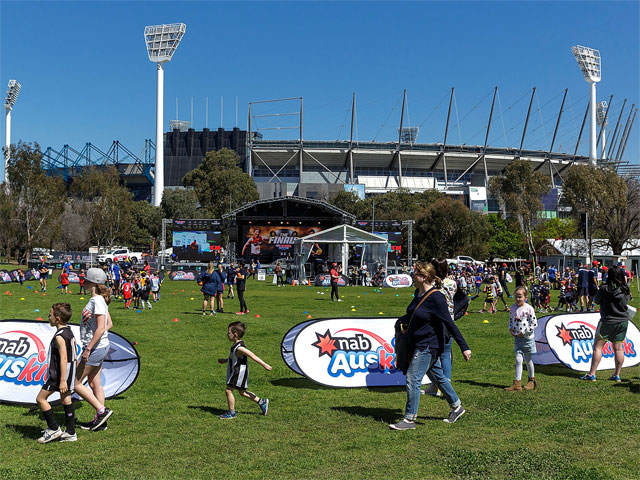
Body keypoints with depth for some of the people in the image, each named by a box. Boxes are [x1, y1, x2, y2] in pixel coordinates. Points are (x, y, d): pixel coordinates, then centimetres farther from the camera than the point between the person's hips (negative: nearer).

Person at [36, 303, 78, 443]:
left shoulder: (59, 336, -21)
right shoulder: (69, 332, 8)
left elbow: (63, 359, -24)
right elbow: (73, 355, 15)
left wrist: (62, 380, -24)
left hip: (59, 373, -9)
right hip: (69, 372, 9)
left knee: (41, 398, 2)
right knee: (66, 399, 13)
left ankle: (54, 429, 4)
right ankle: (71, 433, 16)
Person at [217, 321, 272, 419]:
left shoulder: (239, 348, -25)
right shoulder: (236, 345, 6)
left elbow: (253, 356, -24)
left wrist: (264, 365, -22)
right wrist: (225, 360, 21)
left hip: (239, 373, -10)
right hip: (236, 372, 10)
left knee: (228, 390, -4)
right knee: (242, 392, 18)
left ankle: (231, 412, 7)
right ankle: (262, 402, 26)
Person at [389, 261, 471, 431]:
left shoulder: (436, 297, -21)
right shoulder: (418, 293, 4)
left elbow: (449, 324, -21)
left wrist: (464, 347, -19)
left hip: (428, 346, -9)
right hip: (420, 345, 9)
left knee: (413, 378, -10)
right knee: (437, 376, 20)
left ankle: (409, 419, -2)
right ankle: (457, 407, 36)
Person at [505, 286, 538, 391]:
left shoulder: (529, 309, -12)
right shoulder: (513, 308, 5)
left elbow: (534, 323, -11)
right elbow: (510, 319, 19)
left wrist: (524, 332, -14)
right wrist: (510, 329, 2)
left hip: (527, 337, -4)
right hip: (517, 338, 4)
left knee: (528, 360, 10)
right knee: (518, 360, -2)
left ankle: (532, 380, 29)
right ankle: (517, 383, -3)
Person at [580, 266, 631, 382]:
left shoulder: (604, 289, -15)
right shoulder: (626, 290, -4)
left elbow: (597, 301, -2)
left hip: (607, 322, -4)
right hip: (623, 321, 4)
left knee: (597, 346, 2)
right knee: (619, 348, 10)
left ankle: (592, 374, 0)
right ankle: (617, 375, 15)